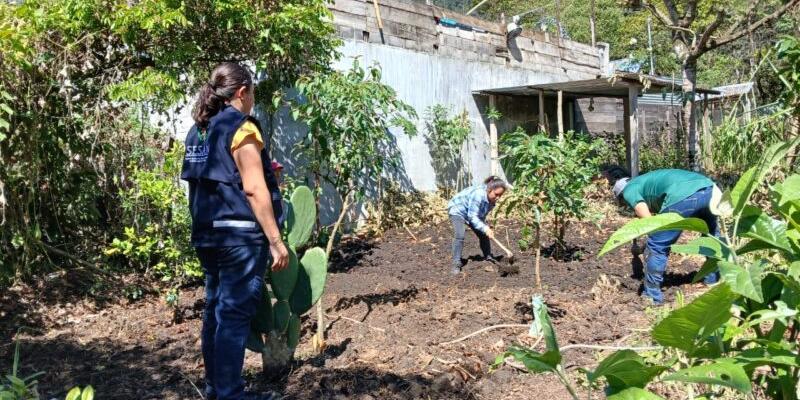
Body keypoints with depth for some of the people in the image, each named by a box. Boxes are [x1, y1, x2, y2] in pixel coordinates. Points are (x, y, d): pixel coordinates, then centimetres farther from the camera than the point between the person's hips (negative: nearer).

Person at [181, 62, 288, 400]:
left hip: (207, 234, 8)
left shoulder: (197, 131, 14)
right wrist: (275, 240, -15)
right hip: (240, 234, -8)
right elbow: (253, 189, -17)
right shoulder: (241, 126, -11)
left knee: (215, 309, 15)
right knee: (235, 314, -3)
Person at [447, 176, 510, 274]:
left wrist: (486, 228, -5)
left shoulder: (492, 199, -13)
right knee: (460, 235, -25)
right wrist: (485, 228, -42)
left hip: (471, 213, 8)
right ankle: (456, 264, -20)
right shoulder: (478, 194, -38)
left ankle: (488, 257, 22)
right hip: (457, 210, -8)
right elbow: (472, 216, -36)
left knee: (483, 234, 5)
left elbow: (482, 215, 1)